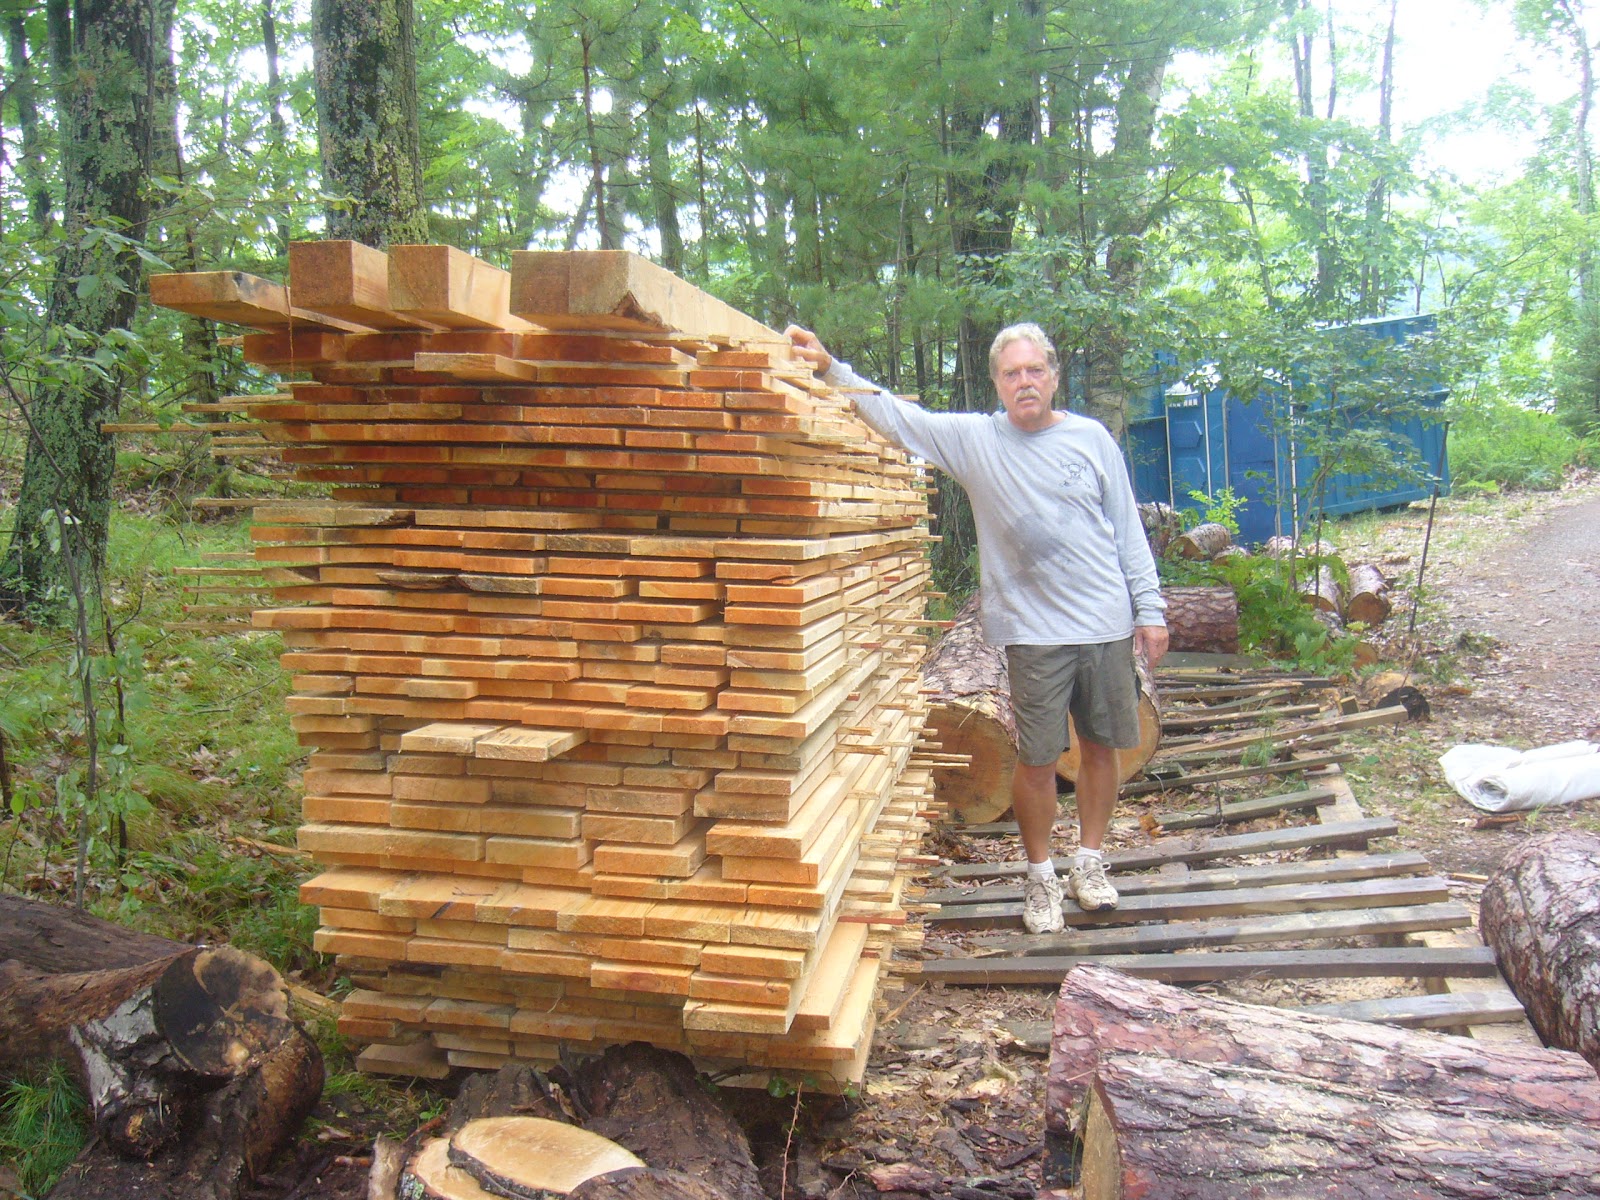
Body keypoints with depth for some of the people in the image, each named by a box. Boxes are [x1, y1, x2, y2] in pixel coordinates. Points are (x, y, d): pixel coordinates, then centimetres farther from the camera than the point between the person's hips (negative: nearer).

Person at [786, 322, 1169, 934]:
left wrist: (1149, 609, 5)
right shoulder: (974, 438, 0)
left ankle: (1089, 860, 32)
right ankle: (1040, 875, 23)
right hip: (1034, 632, -2)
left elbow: (1128, 532, 7)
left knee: (1100, 746, 12)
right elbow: (896, 417, -2)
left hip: (1108, 626, 2)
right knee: (1036, 761, 2)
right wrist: (831, 368, -13)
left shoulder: (1091, 438, 4)